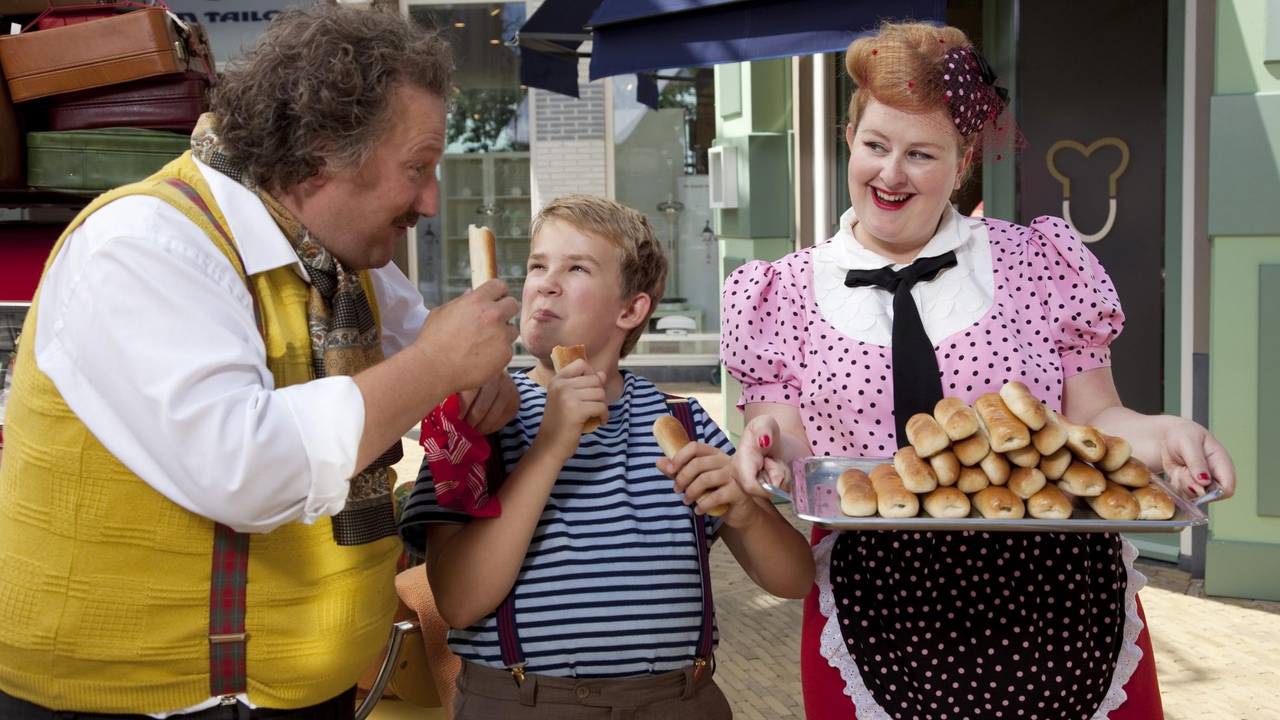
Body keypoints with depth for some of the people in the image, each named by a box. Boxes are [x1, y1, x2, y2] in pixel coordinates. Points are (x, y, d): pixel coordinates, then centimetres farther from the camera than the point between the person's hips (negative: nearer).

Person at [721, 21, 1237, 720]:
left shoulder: (1039, 265, 4)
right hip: (878, 605, 0)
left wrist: (1156, 434, -15)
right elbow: (787, 453, 4)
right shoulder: (787, 294, 4)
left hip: (1058, 606, 1)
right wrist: (769, 449, -19)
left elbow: (1092, 420, 6)